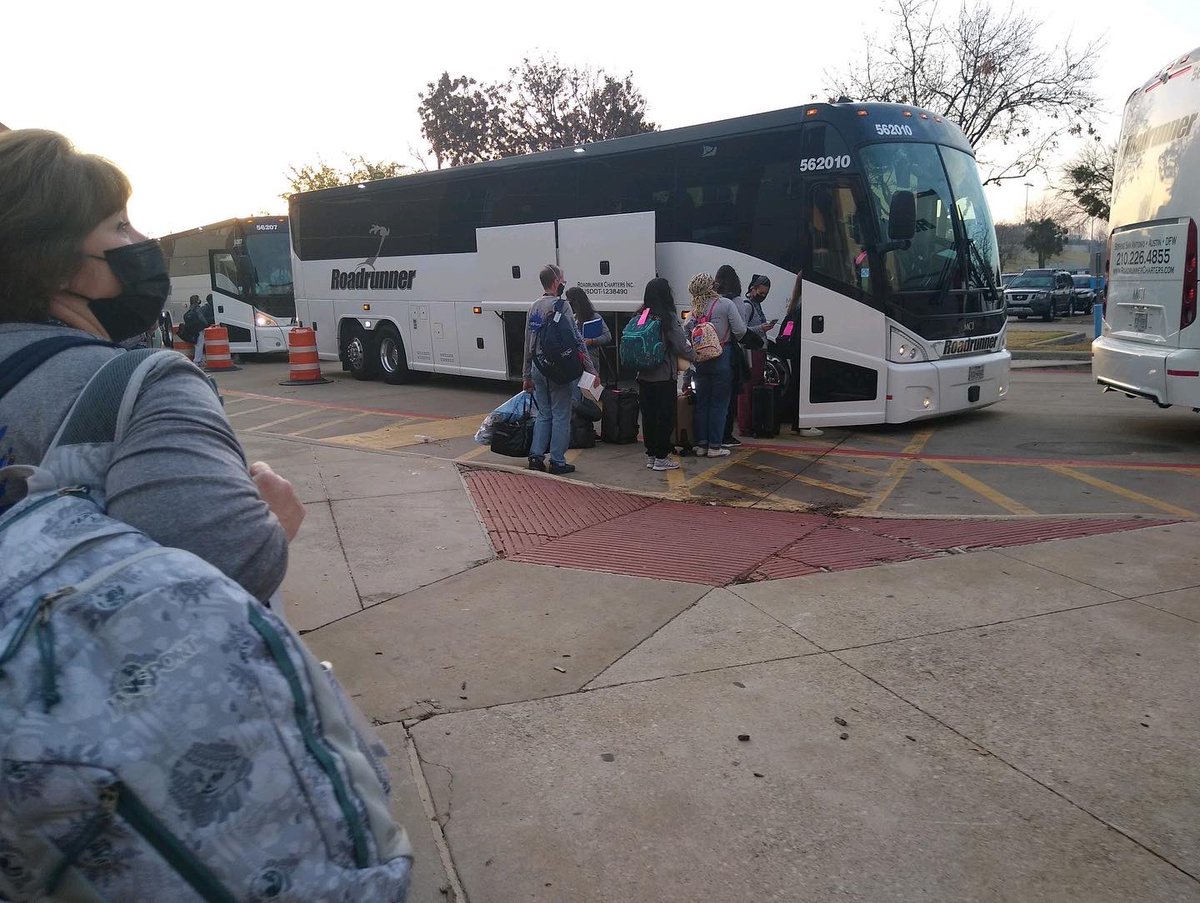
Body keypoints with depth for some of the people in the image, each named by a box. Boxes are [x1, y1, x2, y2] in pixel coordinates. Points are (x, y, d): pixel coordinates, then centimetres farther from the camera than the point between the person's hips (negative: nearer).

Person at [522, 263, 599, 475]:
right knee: (561, 416, 2)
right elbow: (577, 340, -15)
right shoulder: (561, 305, -11)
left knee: (543, 414, 16)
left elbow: (528, 344, 15)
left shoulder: (534, 307, 10)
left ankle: (536, 456, 12)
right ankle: (557, 462, 6)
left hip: (538, 368, 7)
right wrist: (591, 370, -12)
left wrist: (527, 375, 21)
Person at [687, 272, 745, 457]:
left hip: (700, 359, 4)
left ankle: (701, 444, 18)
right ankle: (714, 446, 5)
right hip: (722, 359, -4)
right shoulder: (726, 304, -8)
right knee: (719, 403, 3)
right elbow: (740, 330, -13)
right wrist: (732, 340, 9)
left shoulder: (694, 310, 4)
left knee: (702, 402, 13)